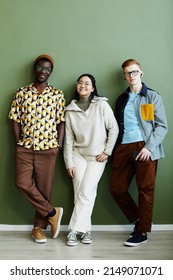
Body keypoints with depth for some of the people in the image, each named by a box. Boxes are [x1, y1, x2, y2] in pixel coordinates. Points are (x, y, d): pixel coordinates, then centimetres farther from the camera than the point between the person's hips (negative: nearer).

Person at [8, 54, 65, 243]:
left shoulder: (57, 94, 4)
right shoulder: (21, 93, 7)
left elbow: (61, 122, 3)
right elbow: (15, 120, 6)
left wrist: (58, 146, -5)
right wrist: (18, 144, -1)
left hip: (47, 148, -1)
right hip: (25, 148, 1)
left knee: (44, 187, 3)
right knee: (23, 183, -9)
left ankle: (39, 226, 18)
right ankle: (52, 213, 7)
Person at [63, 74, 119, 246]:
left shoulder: (102, 105, -6)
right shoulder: (70, 110, 2)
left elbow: (113, 129, -3)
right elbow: (68, 139, 3)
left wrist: (107, 151, -6)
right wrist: (69, 163, 1)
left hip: (98, 157, -2)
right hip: (78, 155, 2)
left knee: (86, 192, -11)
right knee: (79, 193, -4)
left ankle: (74, 230, -2)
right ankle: (85, 230, 7)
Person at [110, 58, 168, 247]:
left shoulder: (153, 97, 4)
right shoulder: (121, 99, 19)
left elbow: (162, 126, -2)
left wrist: (149, 147, -14)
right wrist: (115, 149, 9)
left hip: (144, 148, -5)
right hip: (123, 148, 5)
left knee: (145, 190, -1)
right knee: (116, 188, 3)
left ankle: (142, 232, 11)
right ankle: (137, 220, 23)